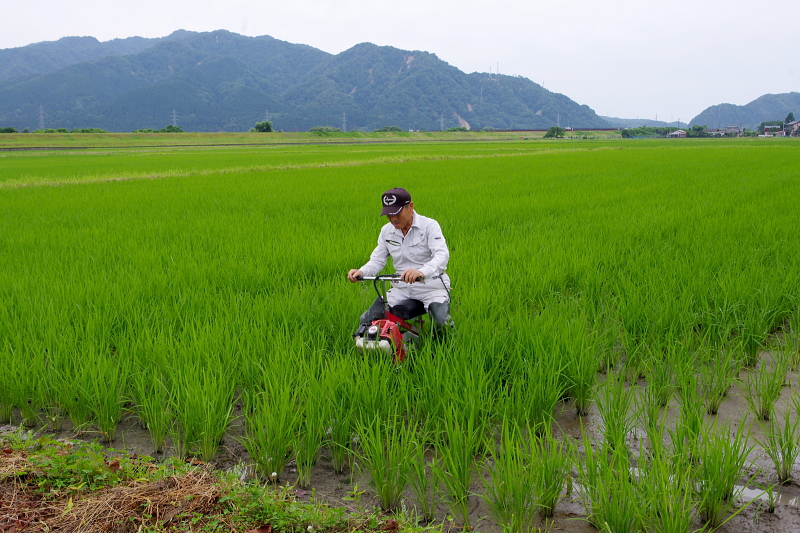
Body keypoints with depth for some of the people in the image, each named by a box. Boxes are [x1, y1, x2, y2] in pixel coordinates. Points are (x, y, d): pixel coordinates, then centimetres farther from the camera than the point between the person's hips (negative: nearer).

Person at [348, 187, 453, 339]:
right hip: (402, 289, 5)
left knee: (441, 323, -31)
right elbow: (377, 260, 10)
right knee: (367, 321, -12)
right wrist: (361, 272, -14)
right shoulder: (386, 231, 8)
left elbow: (442, 255, -23)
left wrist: (422, 272, -44)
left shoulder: (429, 225, -9)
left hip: (431, 288, -4)